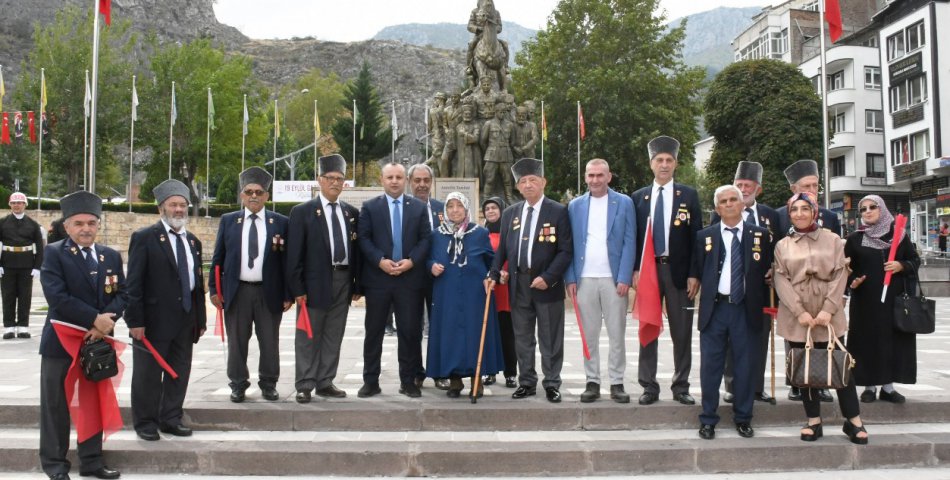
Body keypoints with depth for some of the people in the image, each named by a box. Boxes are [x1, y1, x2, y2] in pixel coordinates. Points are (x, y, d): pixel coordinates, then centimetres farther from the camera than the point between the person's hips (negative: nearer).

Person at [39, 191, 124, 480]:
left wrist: (106, 320, -17)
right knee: (56, 405, 5)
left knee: (94, 403, 11)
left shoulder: (112, 256, 8)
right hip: (61, 340, -4)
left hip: (97, 341, 4)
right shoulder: (54, 253, -7)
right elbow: (56, 296, -18)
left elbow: (121, 294, 2)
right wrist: (95, 319, -20)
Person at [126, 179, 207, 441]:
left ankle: (171, 419, 23)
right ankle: (145, 422, 17)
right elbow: (134, 283, -10)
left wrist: (201, 318, 12)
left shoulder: (193, 241, 13)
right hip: (154, 319, -6)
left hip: (185, 321, 6)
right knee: (148, 374, 4)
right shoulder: (144, 238, -6)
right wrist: (135, 321, -15)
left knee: (179, 373, 11)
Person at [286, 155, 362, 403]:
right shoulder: (302, 212, -2)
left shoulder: (352, 213, 10)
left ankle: (325, 383, 19)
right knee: (308, 337, 3)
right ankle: (304, 386, 9)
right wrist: (297, 288, -11)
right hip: (315, 282, -4)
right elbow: (294, 253, -6)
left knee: (333, 336, 10)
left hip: (343, 281, 4)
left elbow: (356, 250, 12)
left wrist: (358, 284, 6)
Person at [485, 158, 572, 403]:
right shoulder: (510, 213, 10)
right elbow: (502, 248, 12)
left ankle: (552, 384, 15)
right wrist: (494, 275, 0)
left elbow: (566, 250, -8)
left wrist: (548, 277, -16)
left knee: (550, 340, 4)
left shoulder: (558, 212, -4)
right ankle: (527, 382, 21)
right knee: (522, 339, 11)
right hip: (518, 284, 4)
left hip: (547, 284, -4)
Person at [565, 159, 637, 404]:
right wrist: (570, 278, 0)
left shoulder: (624, 203, 4)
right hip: (584, 279, 2)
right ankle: (592, 382, 13)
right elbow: (569, 244, 8)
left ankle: (616, 383, 12)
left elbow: (629, 243, 0)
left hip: (614, 278, -1)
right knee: (589, 335, 5)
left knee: (616, 335, 3)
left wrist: (625, 278, -8)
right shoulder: (575, 205, 9)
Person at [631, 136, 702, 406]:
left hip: (679, 271, -1)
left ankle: (681, 387, 16)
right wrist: (635, 270, -3)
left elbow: (697, 236, 1)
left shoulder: (688, 195, 4)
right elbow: (634, 237, 8)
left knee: (682, 333, 5)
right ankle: (649, 386, 13)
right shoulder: (638, 197, 7)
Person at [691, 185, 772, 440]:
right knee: (710, 365, 4)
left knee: (745, 366, 7)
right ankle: (708, 419, 14)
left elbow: (767, 270, 8)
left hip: (746, 309, 0)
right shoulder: (704, 236, 5)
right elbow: (697, 272, 8)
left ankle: (743, 418, 21)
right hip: (714, 308, 0)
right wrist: (704, 294, 1)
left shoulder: (760, 235, 5)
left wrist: (760, 303, 3)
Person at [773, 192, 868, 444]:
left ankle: (854, 421, 11)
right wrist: (799, 311, -12)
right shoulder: (782, 245, 7)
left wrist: (828, 309, -12)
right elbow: (781, 280, -1)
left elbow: (840, 275, -2)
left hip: (828, 314, -1)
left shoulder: (832, 240, 5)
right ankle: (814, 421, 13)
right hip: (796, 316, 1)